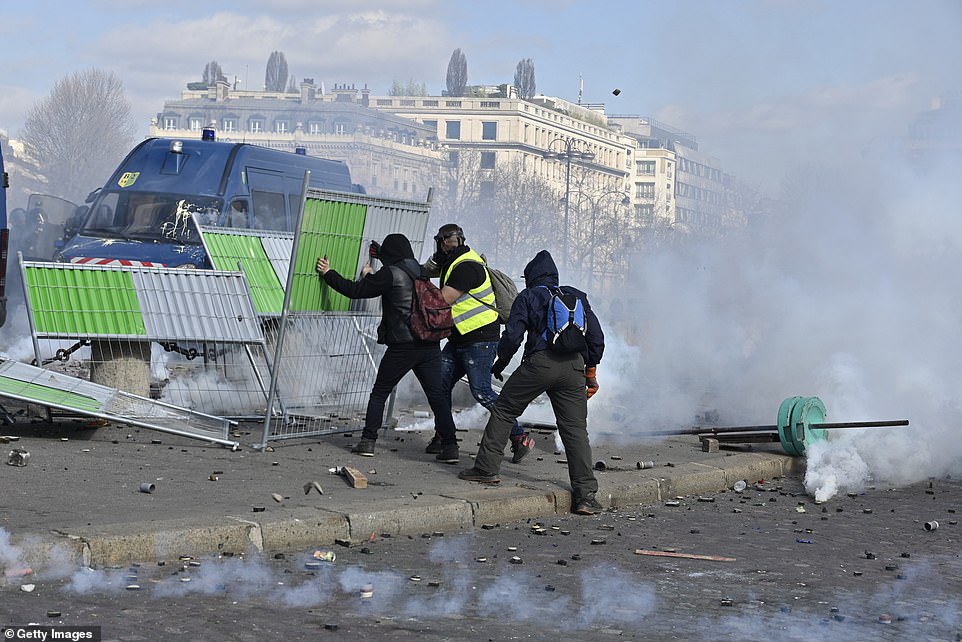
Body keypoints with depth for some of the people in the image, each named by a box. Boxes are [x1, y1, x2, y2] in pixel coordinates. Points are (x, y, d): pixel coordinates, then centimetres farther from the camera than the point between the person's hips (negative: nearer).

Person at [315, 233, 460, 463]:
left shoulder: (390, 274, -7)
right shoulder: (420, 272, 12)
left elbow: (355, 290, -4)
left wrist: (328, 274, 9)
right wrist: (371, 276, 43)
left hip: (402, 346, -5)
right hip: (430, 344, 5)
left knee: (379, 392, 10)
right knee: (436, 394, 4)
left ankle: (368, 441, 9)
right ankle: (449, 445, -4)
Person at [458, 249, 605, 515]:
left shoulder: (528, 297, 10)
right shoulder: (577, 297, 22)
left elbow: (512, 336, 1)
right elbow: (596, 336, 18)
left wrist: (500, 363, 17)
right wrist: (590, 370, 26)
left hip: (539, 362, -3)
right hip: (574, 366, 3)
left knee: (503, 411, 14)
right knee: (575, 428, 2)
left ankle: (486, 468, 14)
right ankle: (585, 495, -6)